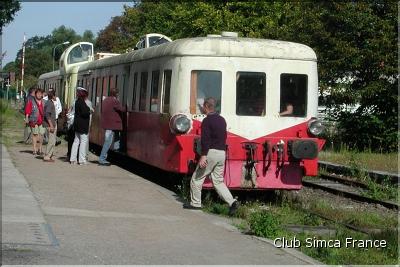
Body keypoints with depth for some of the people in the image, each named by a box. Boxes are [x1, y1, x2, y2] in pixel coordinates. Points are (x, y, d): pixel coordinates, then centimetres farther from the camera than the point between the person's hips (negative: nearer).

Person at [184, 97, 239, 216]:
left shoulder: (207, 120, -10)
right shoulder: (222, 120, 16)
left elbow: (205, 139, -19)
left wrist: (203, 155, -25)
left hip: (211, 152, -8)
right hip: (222, 153, 8)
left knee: (197, 178, 6)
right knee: (218, 181, 9)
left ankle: (195, 203, 11)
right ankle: (232, 202, -7)